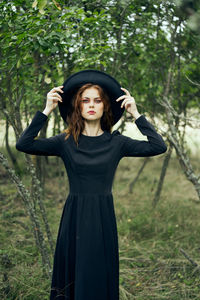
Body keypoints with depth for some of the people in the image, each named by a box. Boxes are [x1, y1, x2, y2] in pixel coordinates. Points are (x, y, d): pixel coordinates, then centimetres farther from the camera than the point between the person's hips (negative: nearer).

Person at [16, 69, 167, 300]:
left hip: (103, 218, 0)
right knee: (72, 276, 9)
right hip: (74, 217, 0)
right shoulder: (66, 141, 0)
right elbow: (23, 144, -11)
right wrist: (46, 111, -13)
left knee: (101, 279, 7)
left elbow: (159, 146, -9)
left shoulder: (116, 142, 1)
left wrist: (135, 114, -9)